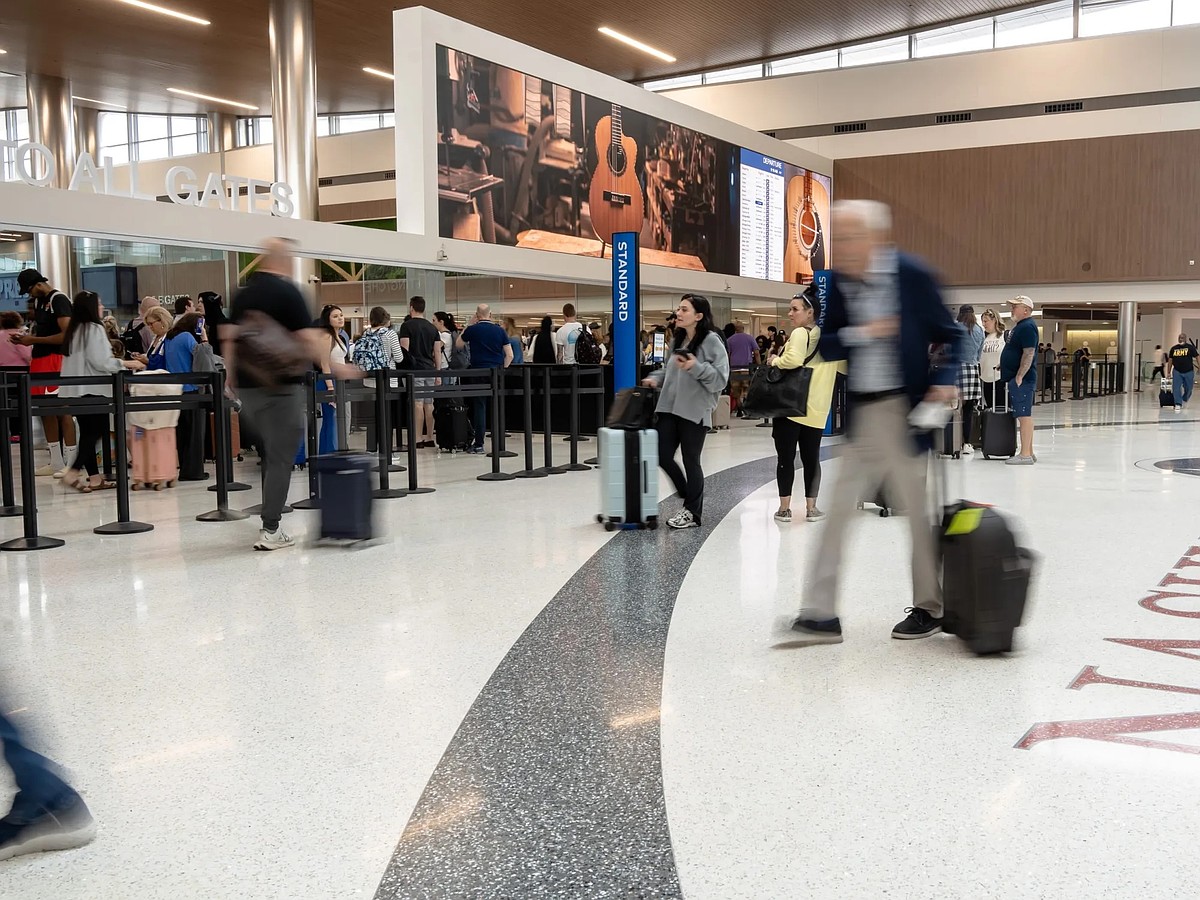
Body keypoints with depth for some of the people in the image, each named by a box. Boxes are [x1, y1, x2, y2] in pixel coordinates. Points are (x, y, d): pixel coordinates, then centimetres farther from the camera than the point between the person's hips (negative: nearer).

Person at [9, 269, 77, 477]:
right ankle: (56, 463, 17)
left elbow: (66, 335, -19)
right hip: (39, 359, 9)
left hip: (56, 359, -9)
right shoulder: (38, 301, 17)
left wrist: (34, 340, -17)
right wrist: (26, 338, 6)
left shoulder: (59, 300, -11)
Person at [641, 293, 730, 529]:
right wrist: (656, 378, 7)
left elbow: (721, 377, -14)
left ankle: (693, 513, 16)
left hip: (695, 411, -7)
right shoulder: (678, 339, 14)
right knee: (663, 456, 6)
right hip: (670, 408, 7)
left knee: (691, 461, 2)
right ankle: (688, 497, 27)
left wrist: (695, 367, -25)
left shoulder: (711, 340, -9)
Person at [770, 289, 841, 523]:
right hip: (816, 409, 6)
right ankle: (811, 508, 14)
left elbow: (793, 360, -28)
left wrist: (776, 361, -10)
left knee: (785, 458, 2)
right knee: (811, 458, 12)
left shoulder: (800, 333, -11)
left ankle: (784, 508, 5)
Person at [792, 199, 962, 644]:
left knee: (917, 512, 8)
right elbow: (825, 346, 3)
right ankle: (820, 614, 5)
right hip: (860, 415, 4)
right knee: (838, 511, 1)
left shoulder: (913, 276, -8)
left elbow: (950, 336, 0)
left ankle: (928, 607, 24)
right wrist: (860, 334, -14)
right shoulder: (838, 282, 4)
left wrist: (945, 380, -15)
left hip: (904, 411, -4)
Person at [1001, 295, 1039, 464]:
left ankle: (1025, 455, -11)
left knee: (1024, 415, -10)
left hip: (1022, 379, -11)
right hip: (1016, 378, 11)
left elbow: (1029, 353, -21)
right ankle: (1028, 452, 17)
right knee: (1024, 415, 12)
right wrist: (1004, 364, 22)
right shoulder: (1020, 326, 19)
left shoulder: (1027, 327, -14)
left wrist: (1019, 376, -22)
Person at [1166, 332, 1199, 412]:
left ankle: (1185, 400, 38)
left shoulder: (1190, 347, -3)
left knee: (1188, 389, 10)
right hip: (1177, 371, 1)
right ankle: (1178, 405, -7)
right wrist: (1168, 373, 8)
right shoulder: (1174, 348, 5)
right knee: (1176, 388, -10)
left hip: (1188, 372, -1)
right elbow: (1170, 360, 10)